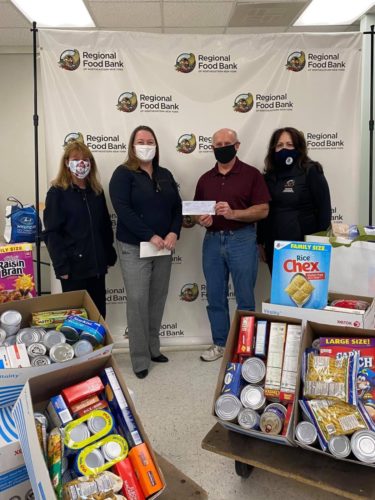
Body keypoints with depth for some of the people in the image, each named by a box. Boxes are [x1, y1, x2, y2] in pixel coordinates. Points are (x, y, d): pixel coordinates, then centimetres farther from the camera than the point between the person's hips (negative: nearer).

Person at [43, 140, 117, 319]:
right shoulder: (57, 193, -4)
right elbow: (52, 233, -9)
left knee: (99, 313, 12)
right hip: (73, 267, -4)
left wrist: (110, 256, 10)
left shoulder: (97, 191, 11)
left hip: (97, 265, 5)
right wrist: (61, 266, -15)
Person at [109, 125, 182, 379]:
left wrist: (173, 233, -8)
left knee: (158, 300, 11)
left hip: (164, 248, 5)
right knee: (138, 302, -3)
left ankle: (154, 348, 26)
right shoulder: (123, 174, -4)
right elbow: (123, 209, -16)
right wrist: (150, 236, -19)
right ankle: (140, 359, 9)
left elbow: (177, 207, 10)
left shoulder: (165, 175, 14)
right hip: (135, 248, -5)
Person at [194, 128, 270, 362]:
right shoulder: (205, 179, 13)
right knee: (215, 297, 10)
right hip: (212, 240, 4)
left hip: (242, 240, -4)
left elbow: (263, 210, -7)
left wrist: (233, 213, -20)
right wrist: (201, 219, -8)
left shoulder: (251, 174, 0)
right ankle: (220, 344, 26)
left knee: (245, 298, 5)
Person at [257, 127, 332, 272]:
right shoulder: (269, 176, 9)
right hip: (274, 245, 5)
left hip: (304, 244, -5)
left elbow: (324, 208, -7)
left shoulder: (311, 171, -6)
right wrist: (260, 242, 10)